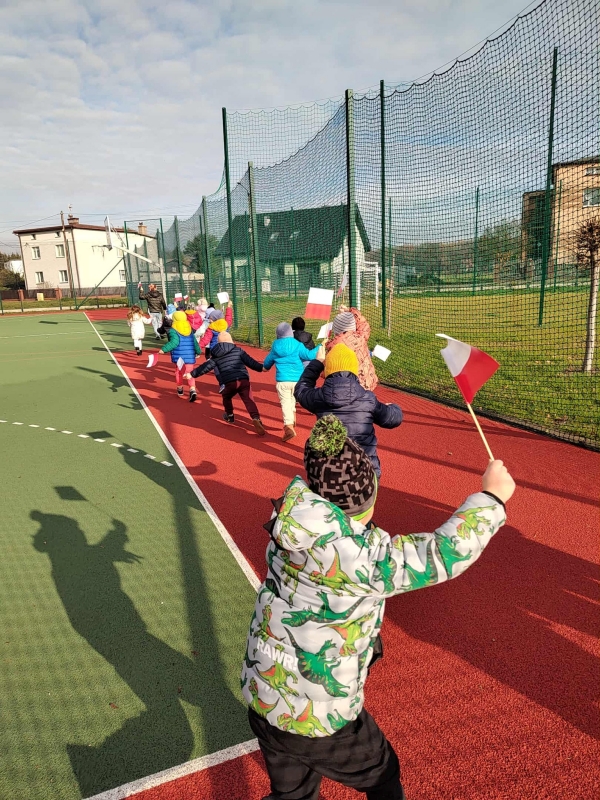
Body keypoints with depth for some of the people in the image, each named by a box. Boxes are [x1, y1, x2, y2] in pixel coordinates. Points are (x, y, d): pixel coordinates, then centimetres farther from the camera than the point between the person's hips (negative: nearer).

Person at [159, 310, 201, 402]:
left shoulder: (173, 331, -7)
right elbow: (195, 343, 15)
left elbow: (174, 342, -23)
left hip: (179, 357, -3)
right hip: (190, 357, 3)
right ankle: (192, 390, -13)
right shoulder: (190, 330, 10)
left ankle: (180, 389, 34)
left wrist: (164, 349, -25)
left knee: (179, 372, 20)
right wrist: (198, 352, 30)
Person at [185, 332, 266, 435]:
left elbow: (205, 367, 21)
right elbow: (250, 361, 6)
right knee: (249, 400, -5)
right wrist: (261, 368, 14)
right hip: (243, 380, -1)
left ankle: (230, 416, 43)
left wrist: (192, 374, 33)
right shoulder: (238, 350, 12)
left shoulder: (215, 356, 16)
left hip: (228, 383, 1)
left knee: (227, 398, 30)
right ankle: (256, 418, -26)